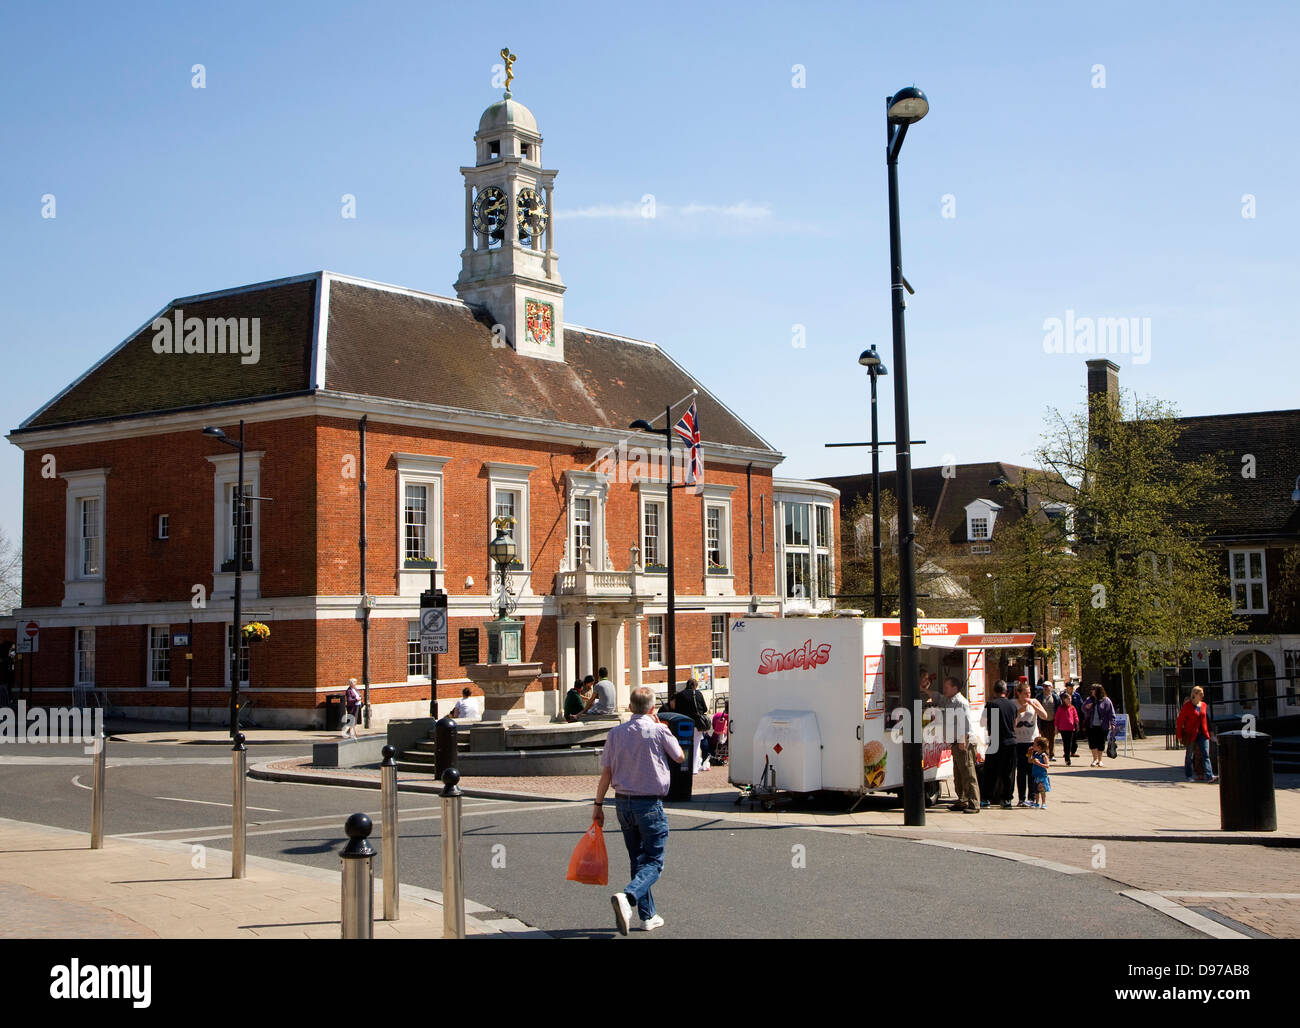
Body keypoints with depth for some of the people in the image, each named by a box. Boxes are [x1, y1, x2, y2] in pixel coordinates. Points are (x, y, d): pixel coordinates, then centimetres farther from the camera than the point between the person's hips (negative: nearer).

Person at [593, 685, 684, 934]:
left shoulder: (615, 733, 1)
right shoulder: (659, 730, -10)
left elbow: (606, 773, 2)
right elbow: (680, 757, 7)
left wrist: (599, 805, 10)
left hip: (623, 803, 5)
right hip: (650, 805, -5)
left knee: (638, 860, 16)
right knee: (654, 862, -1)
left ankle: (647, 916, 19)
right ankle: (627, 896, -27)